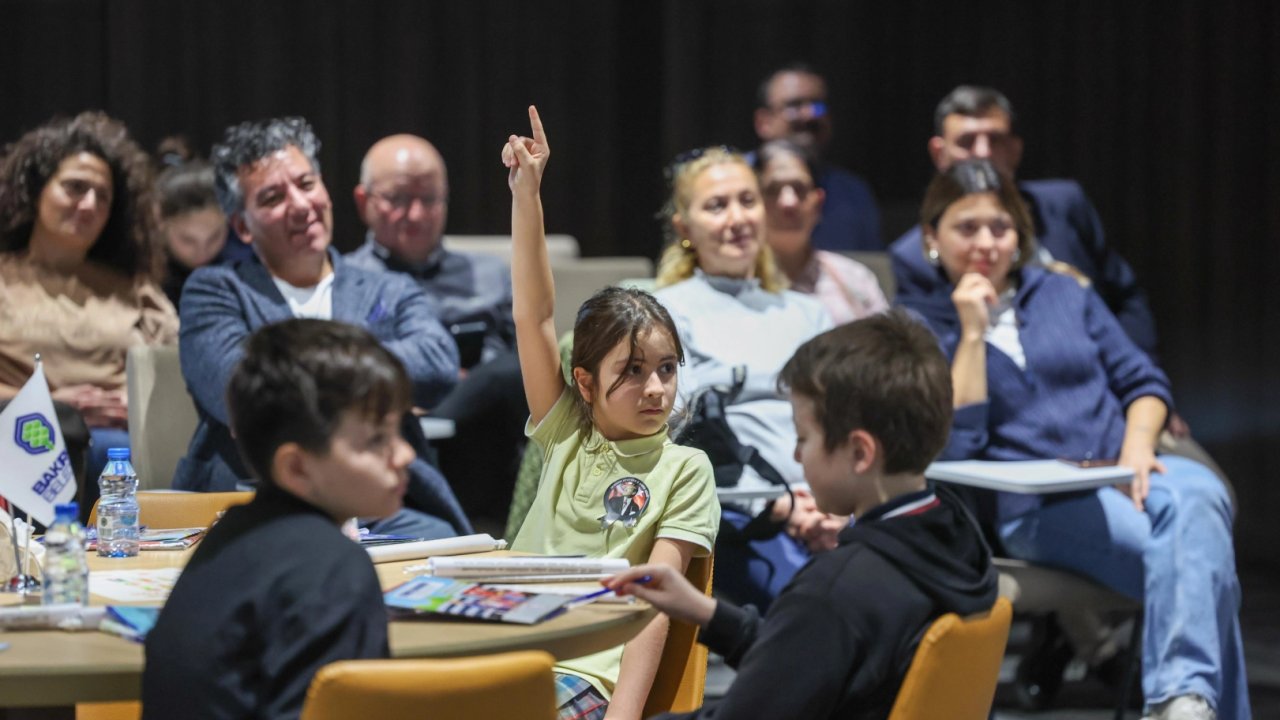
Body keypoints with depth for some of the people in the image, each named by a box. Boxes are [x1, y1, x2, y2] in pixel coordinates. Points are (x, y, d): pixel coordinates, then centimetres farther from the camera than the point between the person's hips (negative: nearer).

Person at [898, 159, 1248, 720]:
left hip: (1124, 477, 4)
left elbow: (1142, 381, 18)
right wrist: (972, 333, -4)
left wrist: (1138, 444, -3)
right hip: (1029, 507, -4)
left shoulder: (1063, 293, 23)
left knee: (1197, 493, -36)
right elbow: (952, 448, -3)